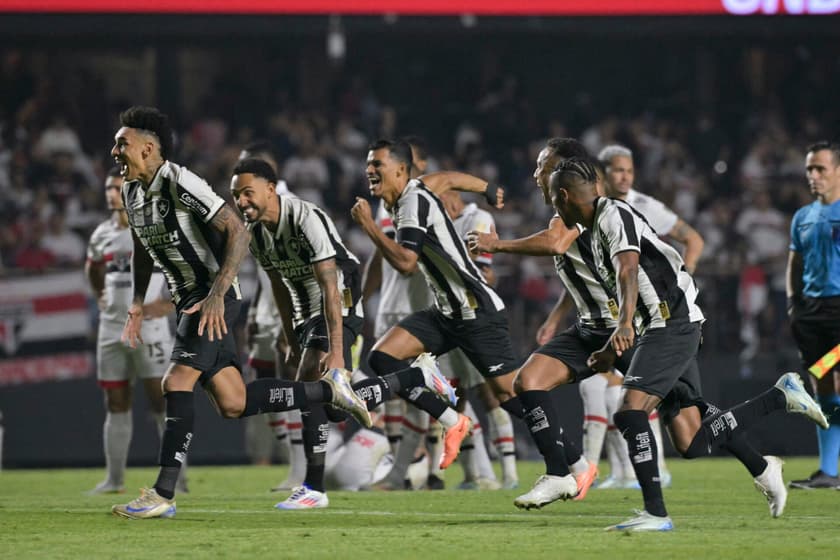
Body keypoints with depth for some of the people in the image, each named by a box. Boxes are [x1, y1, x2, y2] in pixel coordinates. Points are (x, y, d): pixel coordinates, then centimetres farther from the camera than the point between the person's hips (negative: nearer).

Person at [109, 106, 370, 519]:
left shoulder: (180, 184, -19)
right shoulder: (131, 193, 7)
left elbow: (238, 233, -21)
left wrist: (216, 295, -28)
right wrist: (137, 303, 16)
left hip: (214, 300, -9)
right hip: (187, 301, 9)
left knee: (176, 382, -19)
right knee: (233, 404, 4)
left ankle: (163, 495, -19)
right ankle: (328, 390, 21)